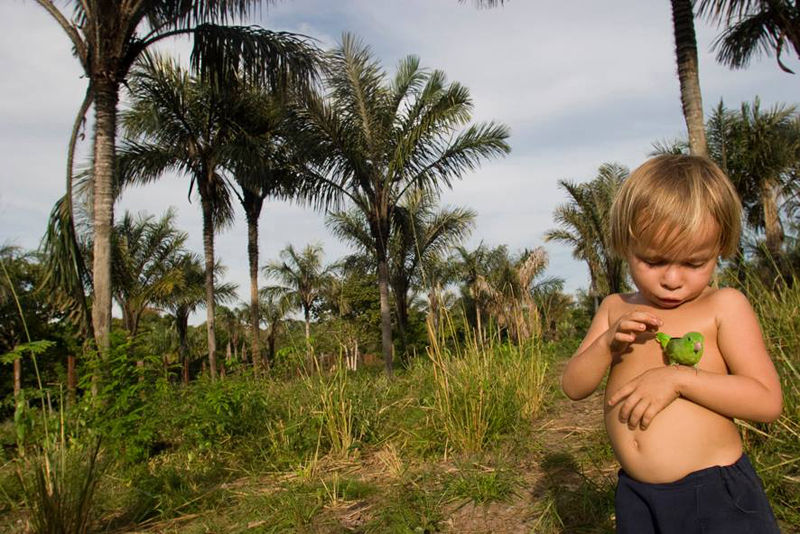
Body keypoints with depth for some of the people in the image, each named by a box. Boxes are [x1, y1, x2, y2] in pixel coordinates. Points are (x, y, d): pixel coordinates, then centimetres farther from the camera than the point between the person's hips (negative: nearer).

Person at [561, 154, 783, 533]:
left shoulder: (724, 306, -7)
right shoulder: (615, 309, 4)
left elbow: (768, 401, -12)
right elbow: (573, 387, 2)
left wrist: (678, 378, -22)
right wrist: (608, 342, -15)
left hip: (717, 495, -3)